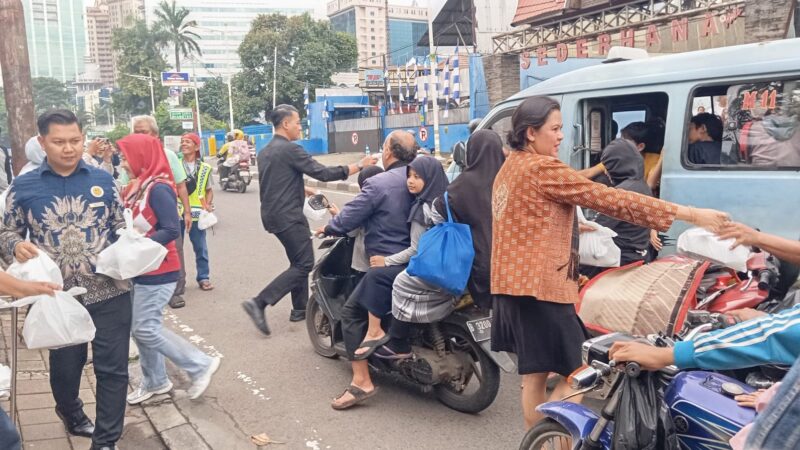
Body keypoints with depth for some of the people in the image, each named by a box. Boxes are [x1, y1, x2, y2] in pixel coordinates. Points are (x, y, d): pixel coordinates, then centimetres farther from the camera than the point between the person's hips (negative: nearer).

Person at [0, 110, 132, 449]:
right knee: (65, 366, 19)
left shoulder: (104, 181, 2)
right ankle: (72, 416, 50)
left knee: (112, 368, 2)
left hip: (109, 293, 0)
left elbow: (121, 229, 9)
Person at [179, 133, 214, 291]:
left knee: (200, 248, 6)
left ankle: (204, 277, 16)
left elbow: (209, 190, 11)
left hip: (196, 213, 0)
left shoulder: (204, 168, 5)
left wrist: (208, 204, -6)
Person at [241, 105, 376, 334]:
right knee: (304, 264, -7)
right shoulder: (290, 149, -15)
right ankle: (259, 302, -13)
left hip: (272, 214, 10)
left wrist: (305, 190, 29)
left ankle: (300, 309, 22)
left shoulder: (264, 152, 14)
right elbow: (323, 173, -18)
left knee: (299, 261, 18)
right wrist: (359, 166, -12)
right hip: (288, 216, -10)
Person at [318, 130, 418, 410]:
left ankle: (361, 381, -2)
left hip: (389, 265, -8)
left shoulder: (379, 183, -14)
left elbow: (348, 219, -11)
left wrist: (328, 228, 12)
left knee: (352, 312, 3)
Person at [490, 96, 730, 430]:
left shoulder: (510, 168, 14)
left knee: (534, 375, 16)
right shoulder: (541, 168, -15)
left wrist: (575, 225, 30)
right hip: (540, 287, -10)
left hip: (513, 283, 10)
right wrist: (690, 214, -16)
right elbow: (610, 199, -18)